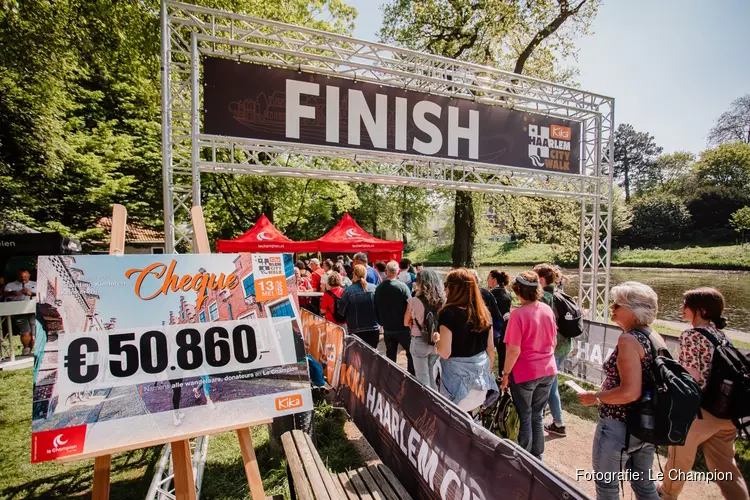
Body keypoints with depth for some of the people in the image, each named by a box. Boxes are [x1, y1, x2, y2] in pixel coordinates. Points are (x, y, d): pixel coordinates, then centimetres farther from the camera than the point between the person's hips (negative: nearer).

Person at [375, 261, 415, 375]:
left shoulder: (379, 288, -5)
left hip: (387, 329, 4)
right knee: (411, 354, 13)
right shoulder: (402, 287, -18)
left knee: (390, 356, 16)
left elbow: (376, 309, 4)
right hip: (403, 328, -4)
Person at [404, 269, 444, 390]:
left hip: (420, 342, -4)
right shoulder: (442, 300, -9)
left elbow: (406, 323, -3)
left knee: (422, 377, 11)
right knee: (432, 375, 24)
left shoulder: (414, 301, -16)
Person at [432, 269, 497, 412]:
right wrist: (488, 373, 19)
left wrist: (437, 340, 0)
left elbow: (445, 353, -19)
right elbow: (490, 349, 6)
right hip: (480, 373, 6)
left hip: (457, 375, -6)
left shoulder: (448, 313, -18)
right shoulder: (484, 312, -1)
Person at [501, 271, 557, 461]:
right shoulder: (547, 310, -3)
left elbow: (514, 350, -20)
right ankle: (537, 458, 34)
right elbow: (553, 342, 8)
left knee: (525, 419, 13)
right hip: (547, 371, 5)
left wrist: (505, 373, -8)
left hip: (524, 373, -5)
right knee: (537, 417, 20)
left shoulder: (518, 314, -22)